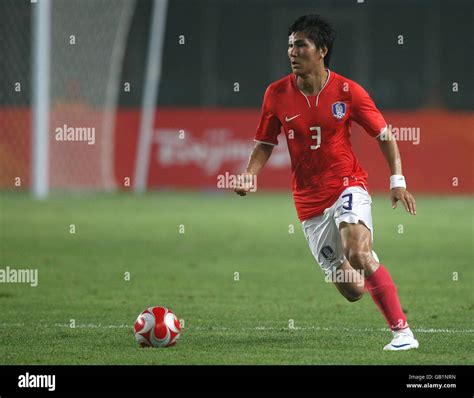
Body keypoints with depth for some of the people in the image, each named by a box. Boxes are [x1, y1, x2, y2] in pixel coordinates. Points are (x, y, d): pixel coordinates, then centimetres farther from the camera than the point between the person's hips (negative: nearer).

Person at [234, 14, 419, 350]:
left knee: (358, 254, -31)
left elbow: (385, 135, 2)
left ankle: (402, 331, -22)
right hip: (309, 202, 3)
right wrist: (250, 176, -9)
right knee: (352, 289, -1)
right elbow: (265, 143, 9)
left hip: (347, 186, -3)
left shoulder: (348, 92, -8)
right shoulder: (277, 94, -3)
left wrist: (398, 181, -7)